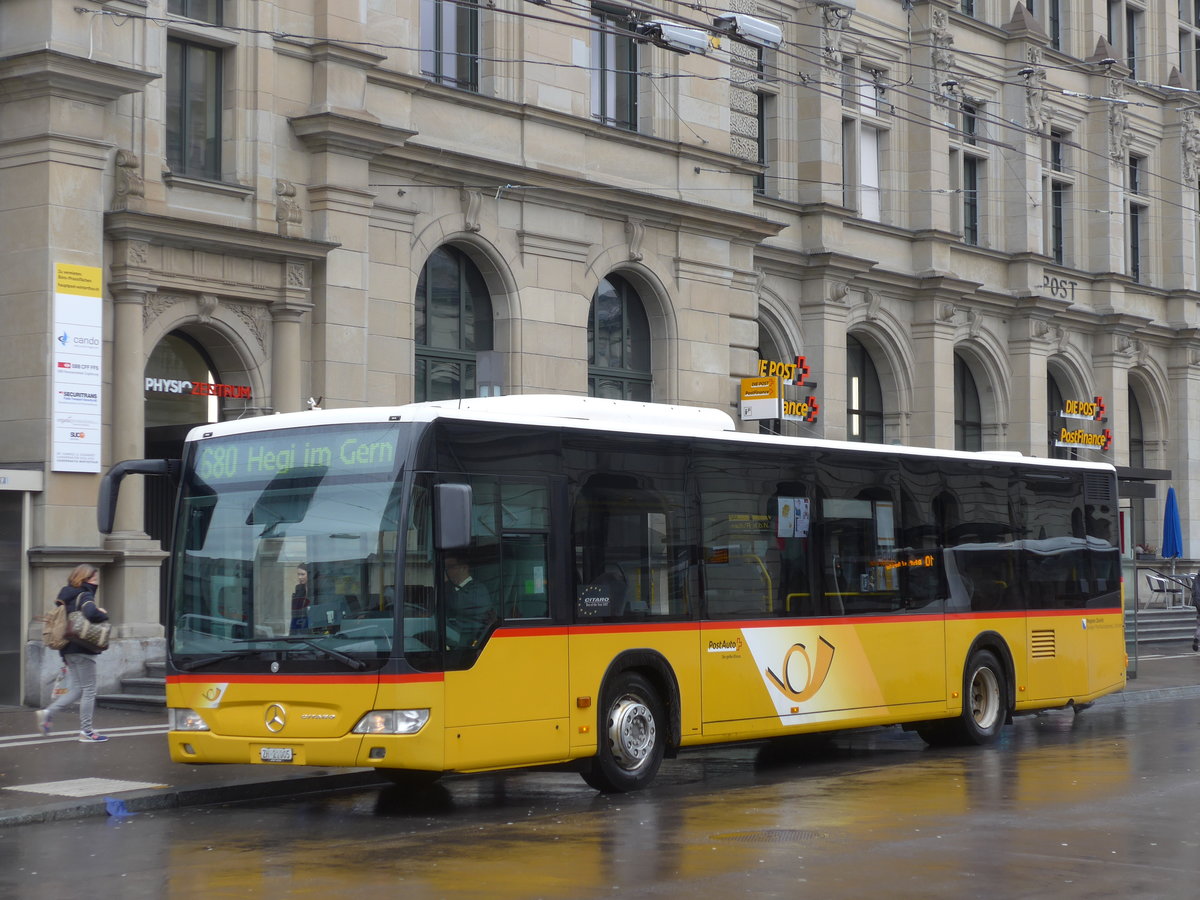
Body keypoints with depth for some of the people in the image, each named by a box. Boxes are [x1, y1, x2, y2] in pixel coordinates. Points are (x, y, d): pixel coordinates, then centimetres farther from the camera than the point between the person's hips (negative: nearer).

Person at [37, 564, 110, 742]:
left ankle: (48, 712, 2)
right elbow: (91, 612, -36)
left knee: (78, 689, 15)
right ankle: (86, 731, 4)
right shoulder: (85, 597, -13)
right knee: (89, 690, 1)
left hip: (69, 650, 9)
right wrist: (104, 615, -13)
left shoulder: (67, 598, 14)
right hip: (83, 651, -9)